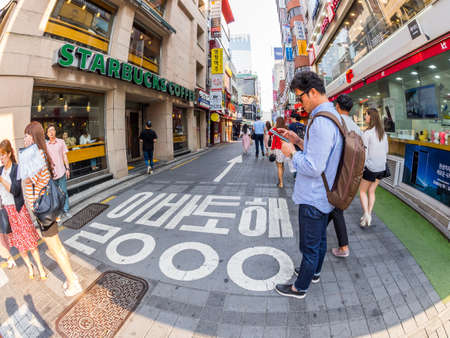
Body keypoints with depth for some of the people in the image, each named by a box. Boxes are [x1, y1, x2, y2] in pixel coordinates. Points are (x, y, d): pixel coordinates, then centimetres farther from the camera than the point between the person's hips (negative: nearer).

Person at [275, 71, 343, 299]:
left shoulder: (321, 122, -26)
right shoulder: (333, 116, 8)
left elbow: (313, 167, -29)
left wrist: (292, 153, -14)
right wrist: (297, 140, 8)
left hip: (312, 198, -10)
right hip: (323, 195, 10)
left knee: (309, 246, 8)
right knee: (320, 238, 25)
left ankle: (300, 288, 29)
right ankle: (314, 272, 47)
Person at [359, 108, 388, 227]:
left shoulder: (367, 133, -16)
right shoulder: (383, 132, 5)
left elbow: (363, 152, -18)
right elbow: (386, 149, 14)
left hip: (370, 167, -6)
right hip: (381, 167, 6)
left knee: (362, 191, 9)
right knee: (371, 191, 16)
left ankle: (367, 215, -2)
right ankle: (368, 215, 20)